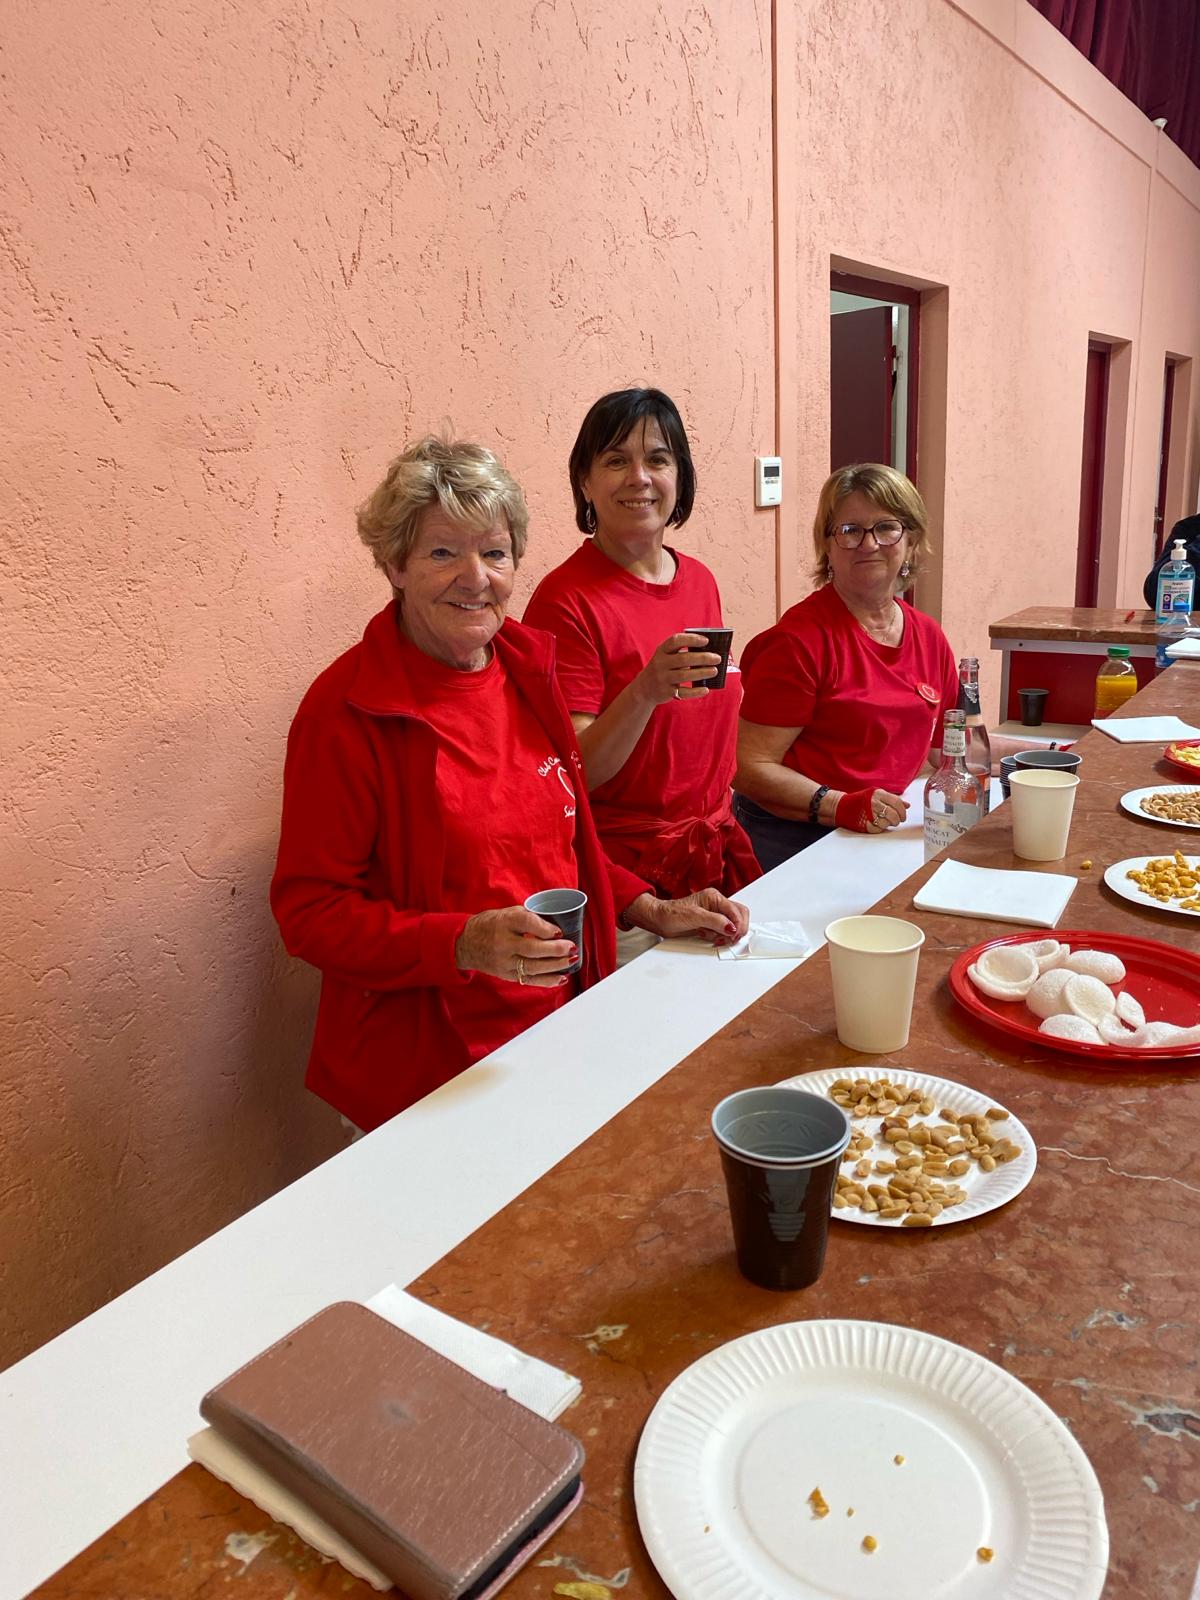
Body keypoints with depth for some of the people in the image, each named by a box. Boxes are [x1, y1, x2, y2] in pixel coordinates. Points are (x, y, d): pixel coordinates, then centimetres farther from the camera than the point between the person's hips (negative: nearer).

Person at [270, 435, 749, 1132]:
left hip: (560, 1026, 6)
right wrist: (464, 944, -28)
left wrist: (650, 909, 4)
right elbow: (309, 910, -16)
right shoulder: (348, 712, -16)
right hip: (426, 1069, -5)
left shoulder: (526, 667, 4)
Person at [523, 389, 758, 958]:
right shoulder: (564, 600, -16)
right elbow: (572, 775, -17)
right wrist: (646, 692, -32)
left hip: (717, 851, 6)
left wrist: (721, 825, 12)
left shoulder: (700, 580, 5)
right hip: (624, 865, -6)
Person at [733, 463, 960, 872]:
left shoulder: (927, 636, 9)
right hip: (792, 843, -6)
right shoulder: (801, 638, -13)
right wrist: (841, 807, -26)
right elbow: (750, 766, -16)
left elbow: (950, 744, 24)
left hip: (880, 835, 7)